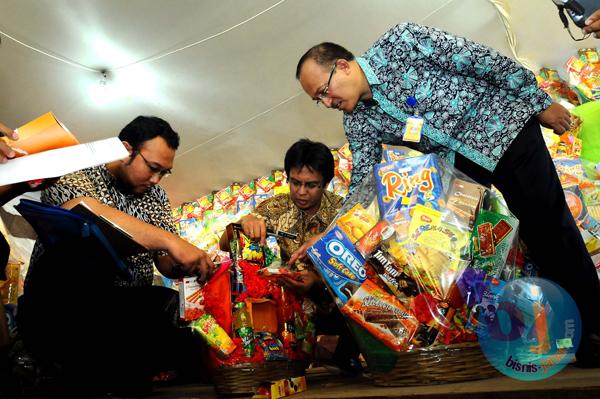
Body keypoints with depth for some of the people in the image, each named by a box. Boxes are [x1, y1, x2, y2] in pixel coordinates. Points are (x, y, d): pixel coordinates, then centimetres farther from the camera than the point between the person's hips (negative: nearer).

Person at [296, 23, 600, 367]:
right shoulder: (358, 124, -3)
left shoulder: (401, 42, -17)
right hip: (457, 162, 5)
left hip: (503, 125, -5)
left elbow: (486, 60, -13)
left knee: (547, 224, -4)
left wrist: (540, 102, -8)